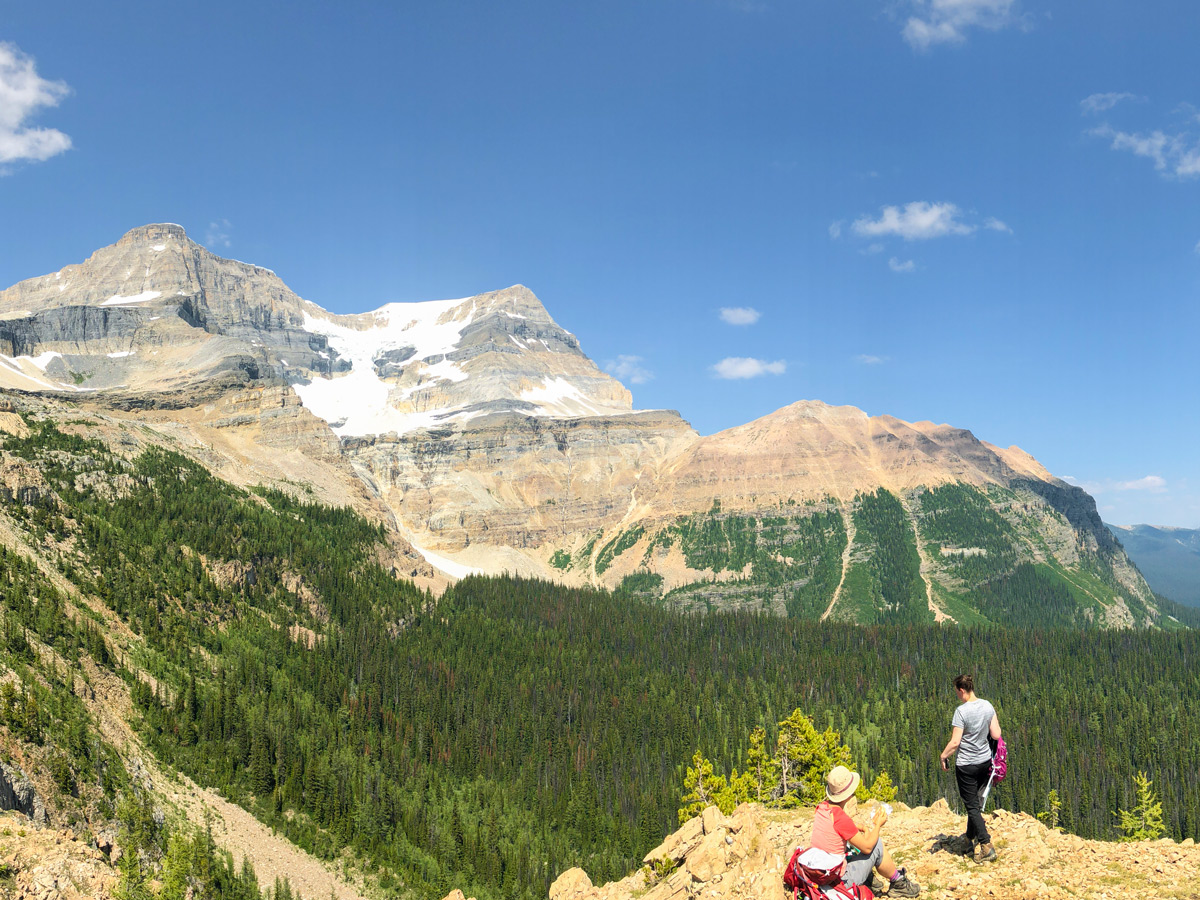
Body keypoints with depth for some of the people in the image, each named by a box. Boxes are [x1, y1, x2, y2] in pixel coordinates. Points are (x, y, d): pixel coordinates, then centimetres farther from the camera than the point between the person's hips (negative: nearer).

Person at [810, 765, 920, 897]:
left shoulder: (822, 807, -1)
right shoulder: (840, 818, -24)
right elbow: (867, 847, -13)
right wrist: (878, 825, -1)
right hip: (840, 880, -8)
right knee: (877, 845, 0)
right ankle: (899, 883, 20)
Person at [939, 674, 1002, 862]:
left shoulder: (961, 711, -21)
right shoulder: (987, 706, -3)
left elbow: (955, 742, -20)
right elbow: (996, 735, 0)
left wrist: (943, 756, -5)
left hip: (966, 765, -6)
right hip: (985, 761, 7)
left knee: (972, 806, 1)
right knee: (975, 802, 20)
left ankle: (987, 846, -4)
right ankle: (971, 837, 32)